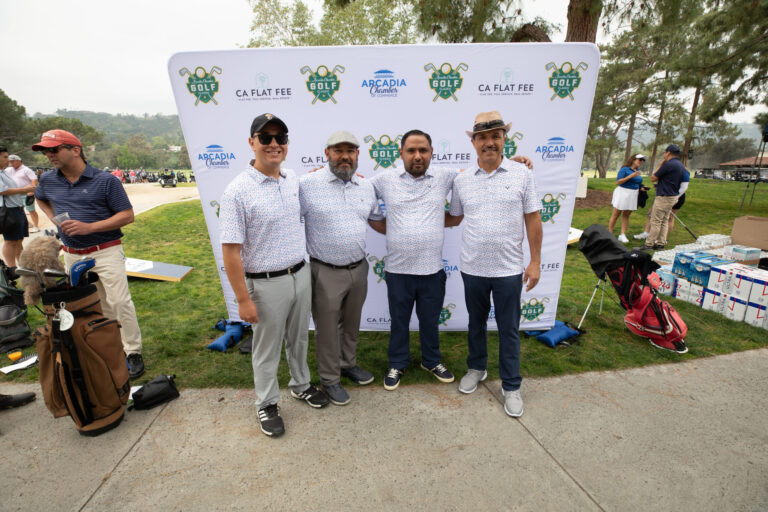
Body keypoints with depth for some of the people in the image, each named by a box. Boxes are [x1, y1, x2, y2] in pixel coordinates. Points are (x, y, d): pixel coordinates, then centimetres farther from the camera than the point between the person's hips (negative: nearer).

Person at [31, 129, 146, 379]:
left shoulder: (105, 180, -7)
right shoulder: (48, 181, 8)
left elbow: (127, 215, -10)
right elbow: (40, 199, 31)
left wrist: (89, 227, -19)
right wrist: (55, 219, 11)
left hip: (106, 252, -5)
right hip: (72, 255, 6)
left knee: (120, 301, -10)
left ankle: (133, 352, 0)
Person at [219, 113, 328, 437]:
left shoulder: (293, 179, 2)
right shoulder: (238, 191, -17)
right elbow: (230, 250, -17)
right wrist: (243, 299, -16)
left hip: (300, 274, 6)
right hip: (266, 283, -5)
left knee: (299, 338, 23)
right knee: (267, 349, 14)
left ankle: (300, 385, 46)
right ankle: (267, 404, 37)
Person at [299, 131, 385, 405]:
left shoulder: (366, 187, 6)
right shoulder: (307, 184, -11)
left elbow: (377, 221, 18)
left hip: (359, 268, 5)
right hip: (327, 272, -5)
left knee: (351, 323, 22)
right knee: (327, 328, 11)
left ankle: (348, 364, 45)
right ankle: (330, 379, 32)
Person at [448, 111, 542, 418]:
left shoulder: (521, 174, -2)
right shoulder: (462, 180, 2)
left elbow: (533, 219, -1)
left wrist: (535, 261, -3)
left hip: (509, 269, -1)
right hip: (473, 268, 2)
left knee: (509, 329, 10)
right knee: (476, 323, 19)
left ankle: (511, 386, 28)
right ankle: (477, 369, 41)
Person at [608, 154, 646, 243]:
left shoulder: (638, 172, 14)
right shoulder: (624, 169, -7)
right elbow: (618, 182, -17)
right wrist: (630, 176, -23)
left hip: (633, 195, 7)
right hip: (623, 193, -6)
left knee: (626, 215, 6)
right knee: (616, 214, -1)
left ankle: (623, 235, 8)